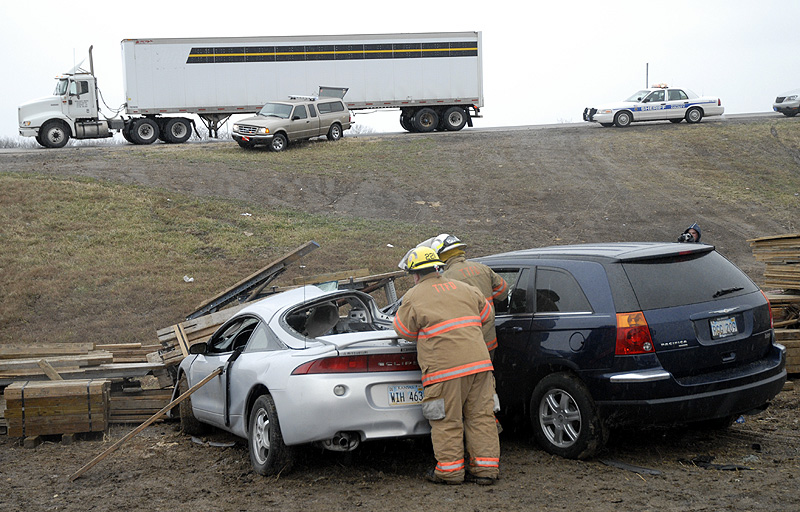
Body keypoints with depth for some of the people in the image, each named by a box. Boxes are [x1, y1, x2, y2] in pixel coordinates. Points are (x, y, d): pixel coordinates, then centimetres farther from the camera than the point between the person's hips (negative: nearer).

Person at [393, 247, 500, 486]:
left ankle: (450, 469, 9)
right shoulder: (464, 288, 16)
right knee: (481, 416, 10)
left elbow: (403, 330, 8)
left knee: (446, 421, 5)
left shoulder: (413, 297, 1)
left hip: (444, 367, -5)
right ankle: (486, 468, 12)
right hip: (479, 361, 5)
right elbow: (487, 315, 25)